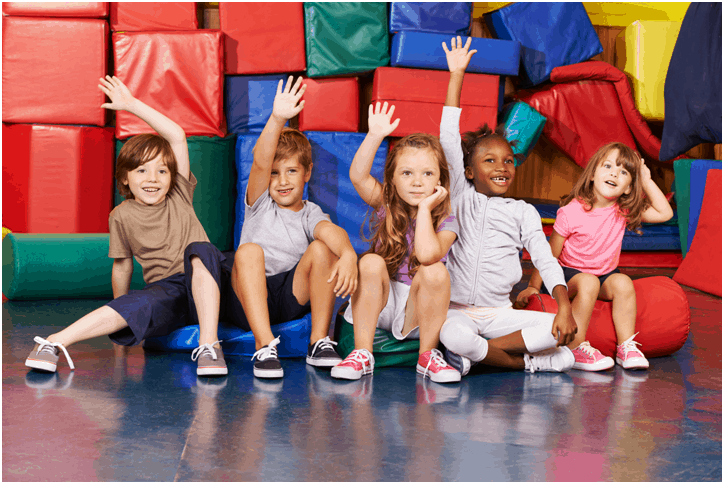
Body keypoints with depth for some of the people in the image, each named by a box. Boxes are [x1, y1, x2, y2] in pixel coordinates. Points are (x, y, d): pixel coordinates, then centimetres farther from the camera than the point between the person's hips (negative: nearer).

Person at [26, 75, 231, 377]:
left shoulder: (180, 196, 5)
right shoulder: (122, 216, 6)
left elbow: (177, 136, -4)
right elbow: (122, 265, 14)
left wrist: (132, 105, -5)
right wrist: (120, 318, 17)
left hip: (204, 288, 1)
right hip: (164, 291, -1)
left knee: (199, 250, -34)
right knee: (143, 303, -37)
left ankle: (209, 345, -40)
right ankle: (56, 342, -39)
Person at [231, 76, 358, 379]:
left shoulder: (309, 213, 5)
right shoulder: (260, 204, 5)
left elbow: (330, 230, -20)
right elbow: (260, 162, -16)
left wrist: (348, 253, -45)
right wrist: (277, 119, -34)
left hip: (295, 297, 1)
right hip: (251, 297, 0)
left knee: (321, 248, -21)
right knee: (249, 250, -28)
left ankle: (319, 342, -18)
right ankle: (265, 346, -34)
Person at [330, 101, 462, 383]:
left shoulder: (446, 221, -7)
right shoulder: (385, 206, 0)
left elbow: (427, 254, -29)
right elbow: (358, 176, -20)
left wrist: (425, 209, -20)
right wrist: (375, 136, -30)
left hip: (416, 311, -1)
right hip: (378, 307, 2)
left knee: (435, 272, -29)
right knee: (371, 263, -27)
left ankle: (428, 356, -14)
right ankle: (362, 354, -20)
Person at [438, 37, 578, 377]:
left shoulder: (523, 212, 9)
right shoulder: (461, 196, 5)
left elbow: (545, 259, 1)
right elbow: (449, 141, -3)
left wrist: (564, 307, -16)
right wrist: (456, 76, -5)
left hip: (498, 313, 3)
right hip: (457, 308, -2)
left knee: (561, 332, -21)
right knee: (453, 335, -38)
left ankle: (476, 354, -16)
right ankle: (529, 363, -16)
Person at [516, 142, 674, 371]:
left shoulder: (624, 211, -3)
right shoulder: (571, 212, -17)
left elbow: (665, 213, -6)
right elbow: (551, 254, -9)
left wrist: (647, 181, -8)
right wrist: (533, 286, -5)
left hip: (605, 275, 4)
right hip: (570, 273, -4)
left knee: (623, 283, -27)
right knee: (588, 283, -35)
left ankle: (626, 346, -22)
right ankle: (576, 348, -31)